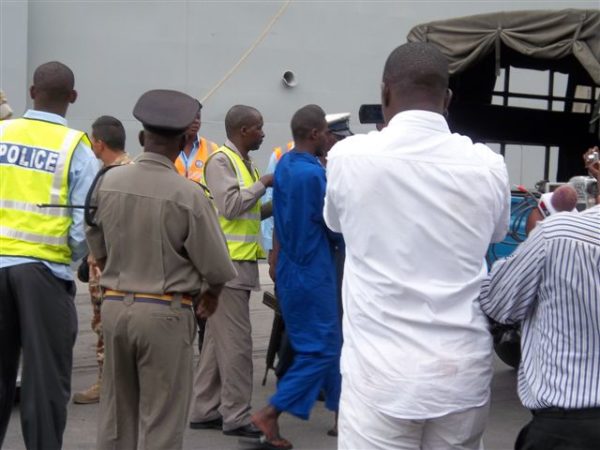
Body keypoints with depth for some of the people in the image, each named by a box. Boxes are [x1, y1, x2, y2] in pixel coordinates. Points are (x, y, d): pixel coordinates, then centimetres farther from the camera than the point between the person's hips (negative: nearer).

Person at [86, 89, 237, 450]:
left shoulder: (109, 182, -3)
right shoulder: (187, 194, -15)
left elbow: (97, 248, 11)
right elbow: (217, 266, -9)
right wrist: (211, 294, 13)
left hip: (114, 306, 5)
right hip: (165, 312, -4)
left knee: (116, 413, 17)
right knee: (161, 420, 5)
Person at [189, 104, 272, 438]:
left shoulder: (244, 162, 16)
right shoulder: (221, 160, -10)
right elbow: (230, 206, -19)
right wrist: (264, 183, -11)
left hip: (242, 261, 9)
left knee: (218, 339, 12)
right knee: (235, 342, -5)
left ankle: (206, 411, 19)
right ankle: (236, 416, 2)